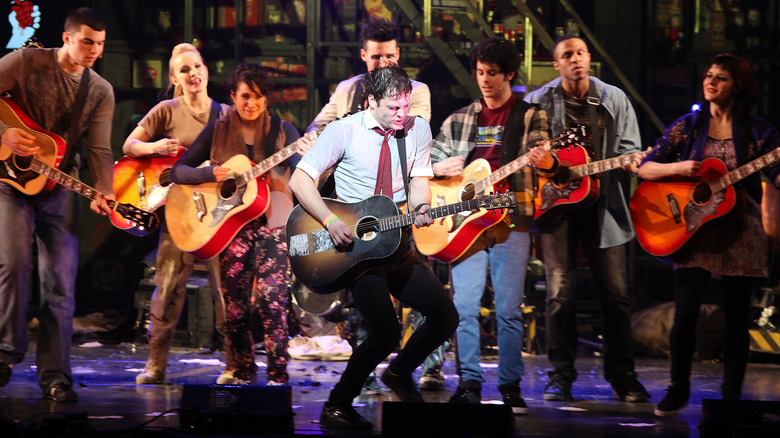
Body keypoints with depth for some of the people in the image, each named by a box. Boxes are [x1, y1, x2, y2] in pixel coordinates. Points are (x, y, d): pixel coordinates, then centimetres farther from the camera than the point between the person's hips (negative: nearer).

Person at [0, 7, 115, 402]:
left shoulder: (101, 92, 5)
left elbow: (99, 149, -3)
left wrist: (103, 192, -19)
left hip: (59, 188, 3)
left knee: (61, 282, -2)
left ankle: (55, 375, 1)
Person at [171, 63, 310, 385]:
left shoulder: (281, 131, 6)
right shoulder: (218, 131, 8)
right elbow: (178, 171, 5)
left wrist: (307, 159, -28)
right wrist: (211, 173, -13)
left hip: (272, 222, -2)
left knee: (272, 297, -15)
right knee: (234, 304, 0)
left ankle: (278, 375, -12)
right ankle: (240, 371, 16)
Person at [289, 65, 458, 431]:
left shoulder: (418, 129, 5)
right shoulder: (345, 131, -9)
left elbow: (419, 181, 12)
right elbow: (299, 180, -11)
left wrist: (420, 208, -12)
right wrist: (331, 221, -23)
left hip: (397, 245, 6)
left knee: (446, 317, 0)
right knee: (386, 332, -19)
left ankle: (399, 372, 26)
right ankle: (337, 407, -2)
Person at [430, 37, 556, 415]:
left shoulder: (530, 117, 6)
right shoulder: (459, 120, 15)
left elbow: (542, 155, -7)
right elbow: (428, 162, 18)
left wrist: (545, 162, -32)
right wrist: (441, 167, -6)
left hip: (511, 221, -2)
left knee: (509, 308, -4)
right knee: (464, 305, -4)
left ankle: (510, 386, 2)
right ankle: (469, 384, 2)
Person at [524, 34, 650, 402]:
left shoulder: (613, 99, 7)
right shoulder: (538, 102, 2)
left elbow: (629, 148, 10)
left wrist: (629, 162, -13)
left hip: (602, 203, 2)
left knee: (616, 293, 1)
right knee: (560, 292, -5)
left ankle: (622, 376, 11)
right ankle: (561, 376, 5)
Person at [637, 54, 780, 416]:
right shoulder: (688, 126, 7)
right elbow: (645, 168, 6)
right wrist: (677, 168, -13)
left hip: (740, 233, -1)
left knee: (736, 319, 2)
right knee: (684, 315, -4)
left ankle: (731, 397, 13)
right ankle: (678, 390, 13)